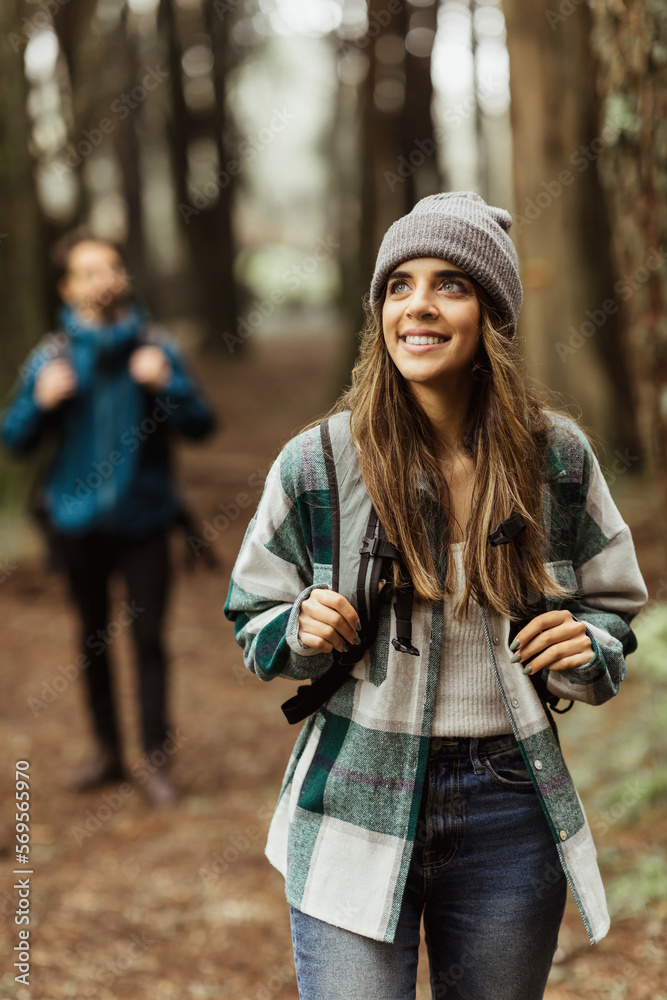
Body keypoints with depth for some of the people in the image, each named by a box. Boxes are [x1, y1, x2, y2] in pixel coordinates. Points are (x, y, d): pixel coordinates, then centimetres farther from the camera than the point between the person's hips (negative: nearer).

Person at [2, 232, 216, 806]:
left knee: (149, 639, -3)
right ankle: (107, 750, 27)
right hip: (78, 517, 2)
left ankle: (155, 762, 5)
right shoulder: (52, 356, -1)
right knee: (94, 637, 13)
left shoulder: (155, 347, -3)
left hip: (143, 519, -1)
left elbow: (202, 425, -4)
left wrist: (167, 385, -21)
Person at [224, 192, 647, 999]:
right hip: (357, 806, -2)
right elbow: (253, 616, 7)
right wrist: (304, 632, -15)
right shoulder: (316, 463, -6)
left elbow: (612, 605, 12)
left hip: (508, 813, 2)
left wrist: (585, 651, -9)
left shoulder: (557, 457, -1)